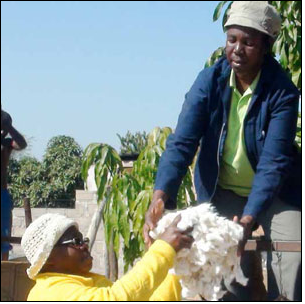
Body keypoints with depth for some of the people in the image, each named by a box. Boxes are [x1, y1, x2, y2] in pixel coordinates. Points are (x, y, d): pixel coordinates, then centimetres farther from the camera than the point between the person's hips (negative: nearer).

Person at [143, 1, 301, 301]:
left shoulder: (282, 92, -19)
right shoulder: (209, 81, -14)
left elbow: (273, 162, -26)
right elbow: (182, 142, -21)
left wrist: (249, 218, -38)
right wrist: (160, 196, -38)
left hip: (275, 192, -2)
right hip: (223, 191, 2)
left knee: (292, 260, -18)